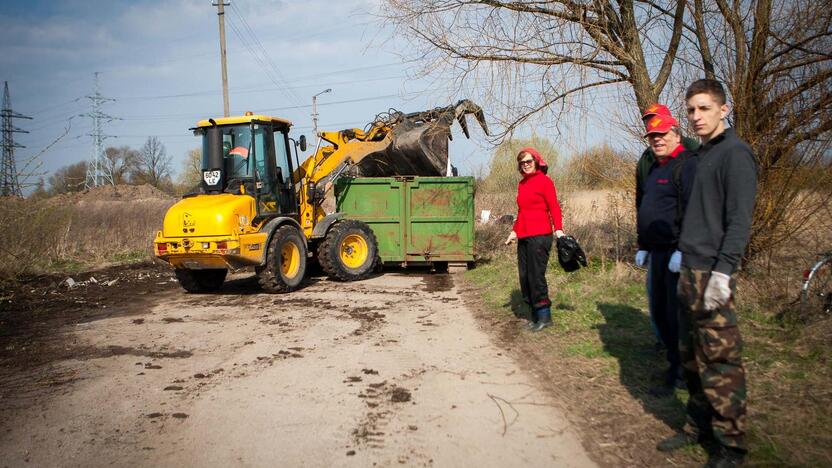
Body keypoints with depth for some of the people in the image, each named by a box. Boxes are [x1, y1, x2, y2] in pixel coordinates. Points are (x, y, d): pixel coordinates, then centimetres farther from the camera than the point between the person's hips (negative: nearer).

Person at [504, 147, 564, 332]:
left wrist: (558, 229, -19)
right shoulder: (522, 184, 16)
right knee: (525, 277, 8)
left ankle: (545, 316, 5)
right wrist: (514, 231, 24)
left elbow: (554, 207, -9)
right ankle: (535, 316, 18)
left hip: (539, 236, -8)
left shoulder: (544, 181, -4)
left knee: (536, 275, -6)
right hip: (523, 237, 8)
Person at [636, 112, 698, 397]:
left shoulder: (686, 165, -12)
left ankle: (679, 375, 7)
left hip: (677, 254, -10)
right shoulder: (655, 168, 19)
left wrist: (682, 250, -25)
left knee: (676, 315, -4)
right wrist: (642, 246, 22)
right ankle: (676, 362, 29)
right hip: (657, 253, 10)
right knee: (658, 312, 16)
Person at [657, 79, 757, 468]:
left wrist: (723, 270, -22)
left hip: (712, 272, -9)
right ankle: (699, 426, 27)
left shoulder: (734, 153, -8)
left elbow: (740, 219, -16)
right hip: (689, 269, 9)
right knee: (692, 356, 15)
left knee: (719, 360, -4)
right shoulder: (701, 155, 18)